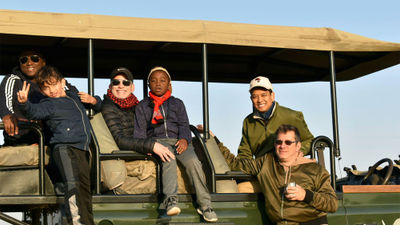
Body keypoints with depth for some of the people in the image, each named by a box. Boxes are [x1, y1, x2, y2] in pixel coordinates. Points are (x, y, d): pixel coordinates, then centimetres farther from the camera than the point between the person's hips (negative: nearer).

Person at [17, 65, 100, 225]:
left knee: (85, 186, 8)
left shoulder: (74, 96, 24)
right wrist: (24, 103, -39)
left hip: (82, 150, 7)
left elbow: (99, 106, 40)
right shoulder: (49, 104, 4)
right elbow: (35, 111, -18)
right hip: (64, 147, -7)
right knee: (72, 183, -26)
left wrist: (94, 100, 17)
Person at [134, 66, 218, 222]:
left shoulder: (177, 103, 23)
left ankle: (204, 204, -28)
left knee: (193, 161, -30)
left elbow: (184, 124, 12)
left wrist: (184, 139, -10)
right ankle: (171, 199, -53)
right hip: (157, 140, -1)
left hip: (177, 139, 2)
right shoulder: (142, 106, 20)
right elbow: (139, 131, 12)